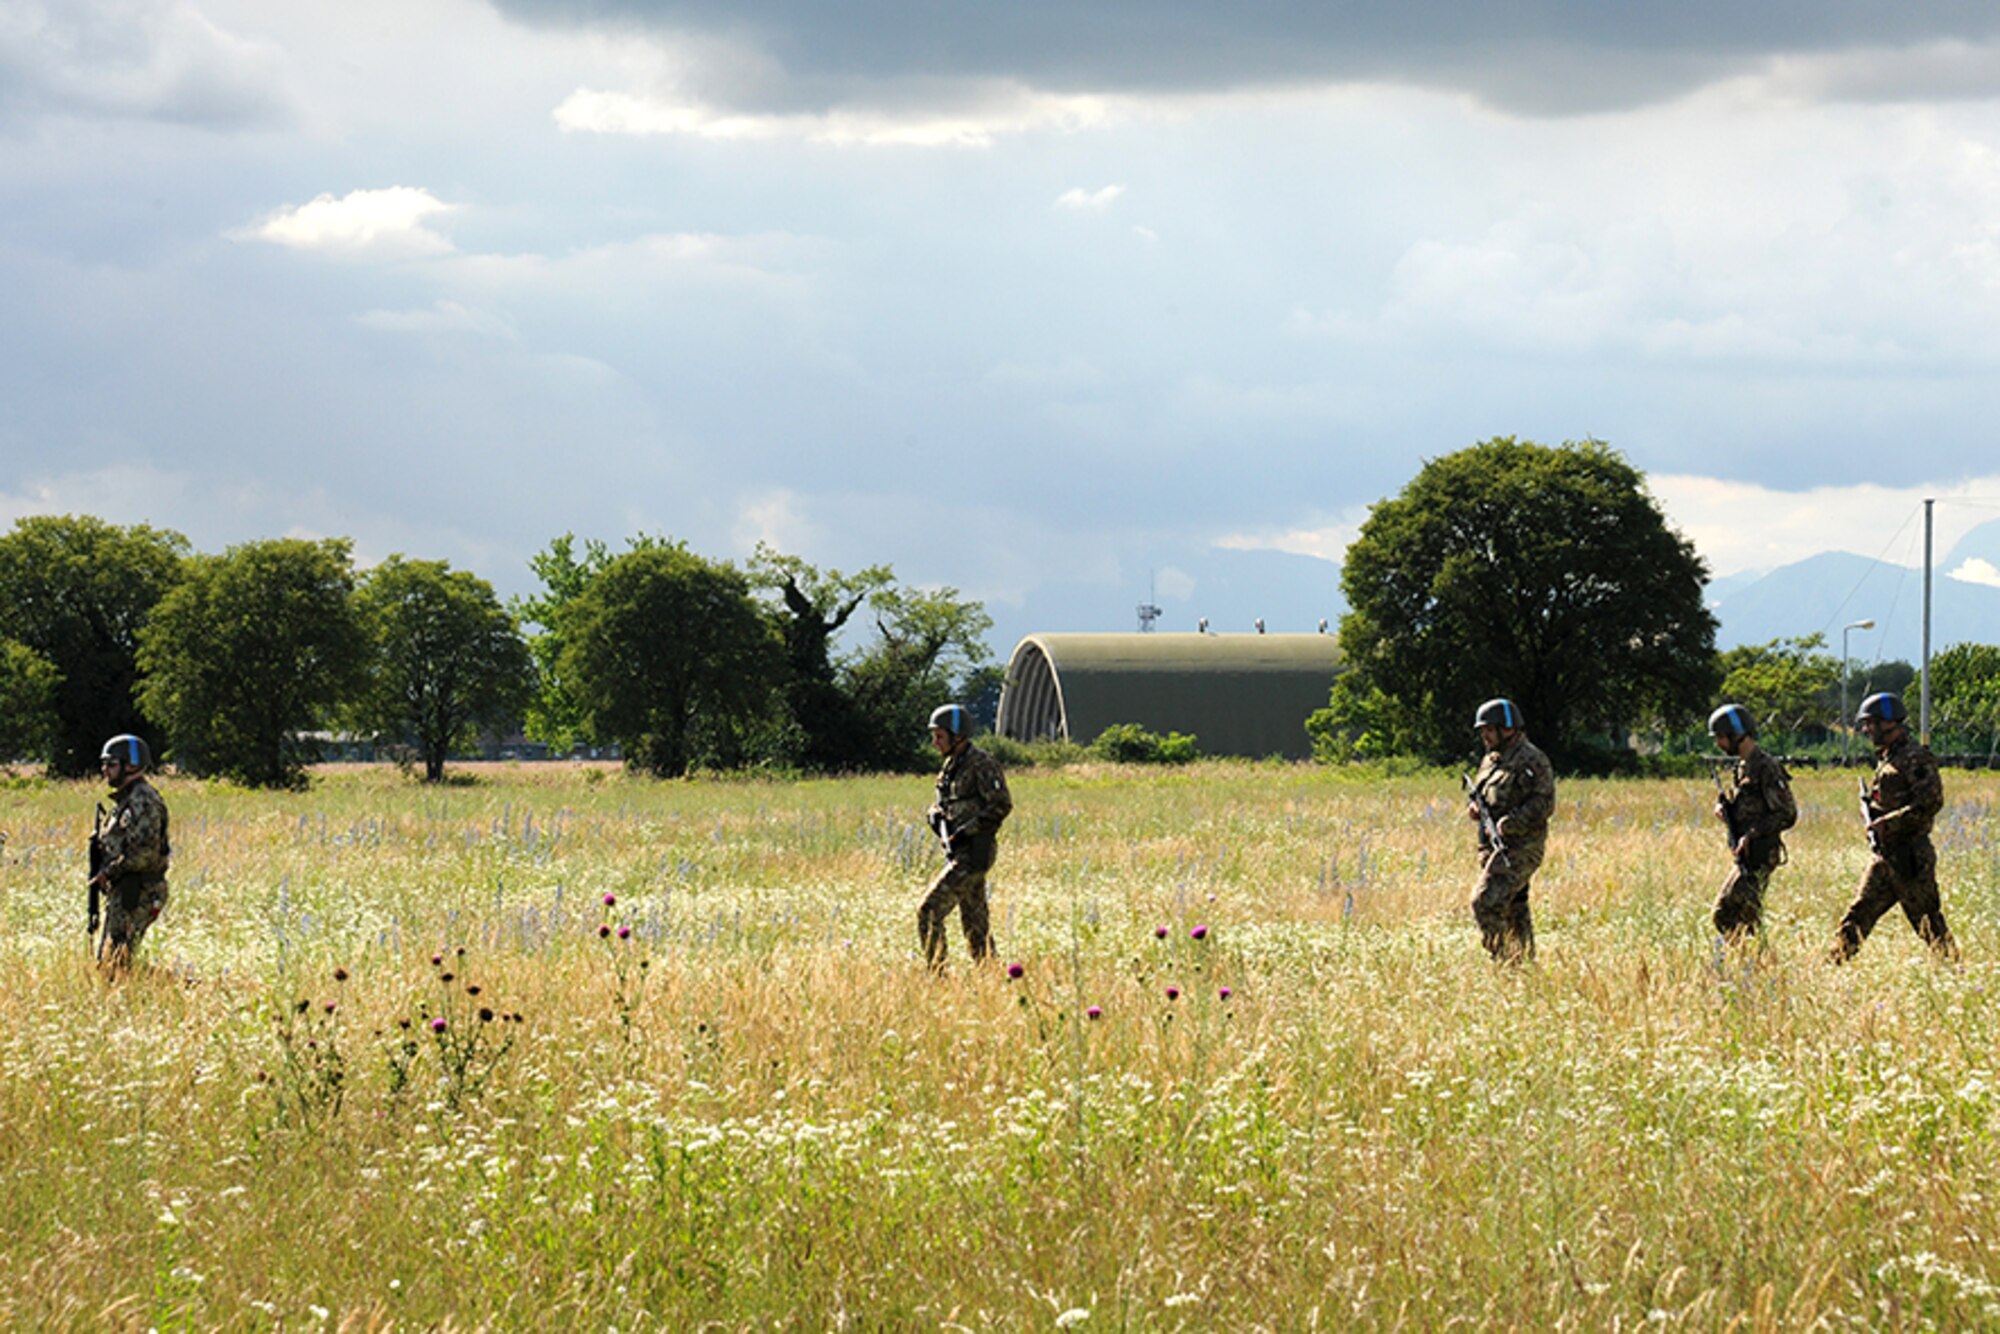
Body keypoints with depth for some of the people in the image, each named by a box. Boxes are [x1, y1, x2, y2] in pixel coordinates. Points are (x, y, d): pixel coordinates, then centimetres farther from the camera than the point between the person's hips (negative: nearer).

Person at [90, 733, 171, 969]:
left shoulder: (143, 801, -15)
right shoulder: (125, 800, 17)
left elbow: (144, 853, -24)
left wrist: (108, 873, -16)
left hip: (138, 894, -11)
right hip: (120, 893, 11)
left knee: (116, 962, -12)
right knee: (105, 960, 13)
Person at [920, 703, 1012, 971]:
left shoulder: (981, 765, -13)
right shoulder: (952, 765, 15)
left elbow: (1001, 805, -19)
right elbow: (941, 804, 26)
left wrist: (967, 831, -20)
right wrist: (936, 815, 3)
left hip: (973, 854, -10)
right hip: (957, 852, 10)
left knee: (930, 912, -14)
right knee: (975, 923, 12)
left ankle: (936, 975, -12)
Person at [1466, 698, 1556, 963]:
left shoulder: (1531, 760, -10)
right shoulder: (1490, 760, 16)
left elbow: (1544, 803, -16)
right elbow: (1483, 794, 28)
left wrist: (1510, 822, -24)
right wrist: (1474, 807, 4)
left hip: (1520, 847, -9)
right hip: (1494, 846, 9)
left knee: (1486, 903, -17)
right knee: (1514, 909, 12)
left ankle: (1500, 959, -14)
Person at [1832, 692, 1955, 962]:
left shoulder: (1915, 757, -12)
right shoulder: (1886, 758, 17)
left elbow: (1930, 803, -21)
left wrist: (1887, 824, -21)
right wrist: (1871, 811, 6)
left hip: (1909, 857, -9)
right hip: (1884, 855, 9)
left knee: (1929, 923, -3)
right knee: (1858, 915, 5)